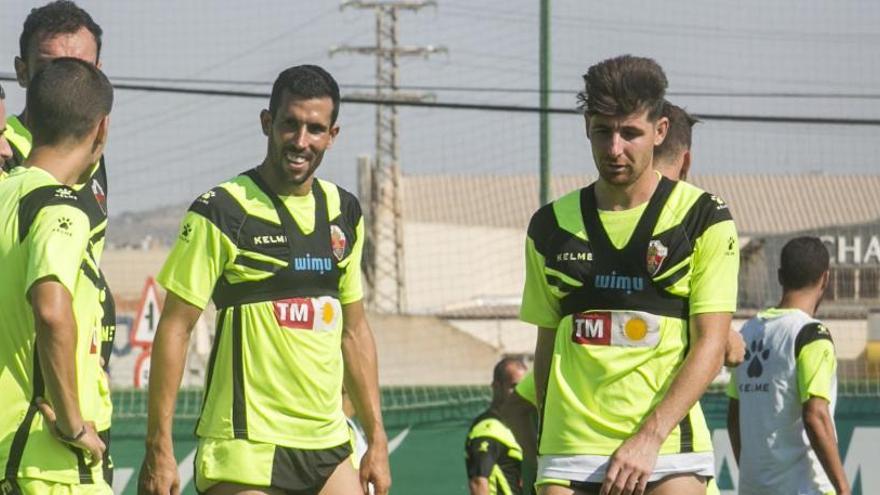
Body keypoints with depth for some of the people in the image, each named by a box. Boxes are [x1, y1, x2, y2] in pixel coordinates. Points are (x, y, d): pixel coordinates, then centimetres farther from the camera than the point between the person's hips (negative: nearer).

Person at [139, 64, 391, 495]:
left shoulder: (344, 213, 12)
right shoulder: (221, 213, -7)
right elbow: (174, 328, -7)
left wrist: (375, 437, 15)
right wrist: (159, 448, -12)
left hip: (329, 446, 6)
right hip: (245, 447, -6)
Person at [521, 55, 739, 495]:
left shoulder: (703, 218, 1)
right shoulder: (551, 227, 12)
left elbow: (710, 346, -5)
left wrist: (648, 437, -15)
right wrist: (546, 442, 12)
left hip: (669, 452, -3)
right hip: (570, 454, 3)